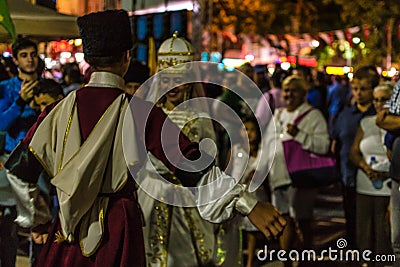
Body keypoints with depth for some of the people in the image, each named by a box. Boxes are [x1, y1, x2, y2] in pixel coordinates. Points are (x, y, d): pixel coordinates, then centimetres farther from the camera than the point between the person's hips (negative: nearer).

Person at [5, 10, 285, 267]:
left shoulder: (61, 110, -1)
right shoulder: (140, 113, -10)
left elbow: (17, 172, 0)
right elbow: (191, 164, -15)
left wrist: (38, 223, 11)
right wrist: (249, 204, -16)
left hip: (66, 231, 2)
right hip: (118, 231, -2)